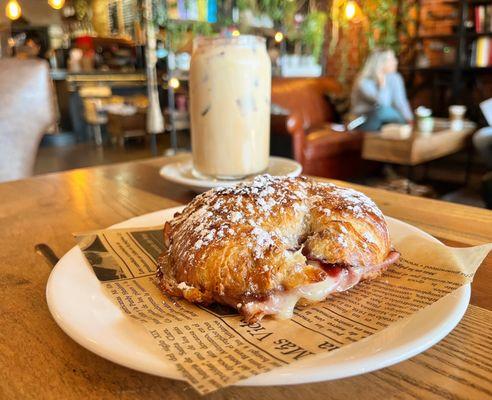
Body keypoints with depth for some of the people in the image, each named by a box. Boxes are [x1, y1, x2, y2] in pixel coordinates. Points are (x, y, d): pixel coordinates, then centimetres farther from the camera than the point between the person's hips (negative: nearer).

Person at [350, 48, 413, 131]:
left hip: (384, 120, 6)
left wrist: (410, 120, -21)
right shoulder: (364, 82, -19)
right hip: (364, 124, -5)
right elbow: (383, 104, -29)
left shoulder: (395, 78, -1)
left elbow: (400, 102, -8)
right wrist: (382, 82, -24)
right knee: (383, 111, -36)